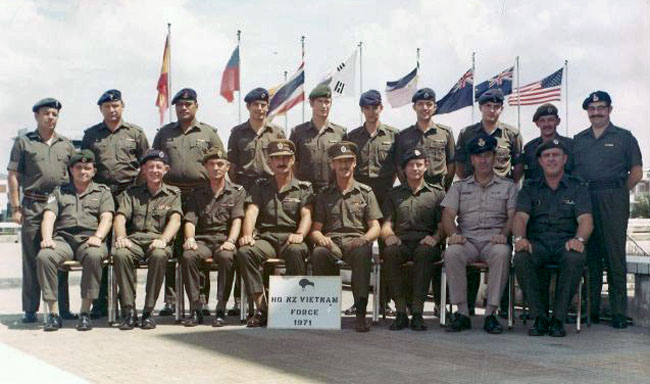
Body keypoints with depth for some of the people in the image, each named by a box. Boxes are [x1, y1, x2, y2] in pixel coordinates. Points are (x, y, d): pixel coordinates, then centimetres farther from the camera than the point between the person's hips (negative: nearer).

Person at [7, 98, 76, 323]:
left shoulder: (66, 145, 15)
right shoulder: (24, 142, 7)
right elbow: (13, 177, 4)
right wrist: (16, 208, -3)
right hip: (32, 207, -2)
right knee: (31, 258, -1)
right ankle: (30, 310, 4)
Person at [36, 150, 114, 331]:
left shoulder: (102, 192, 20)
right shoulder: (59, 192, 24)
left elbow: (106, 218, 4)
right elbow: (49, 216, 9)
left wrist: (97, 237, -16)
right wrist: (47, 239, -11)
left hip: (89, 240, -2)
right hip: (63, 239, 2)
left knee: (93, 256, -38)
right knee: (44, 256, -31)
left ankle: (85, 312, -28)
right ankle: (53, 312, -23)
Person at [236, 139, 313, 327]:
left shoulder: (304, 187, 15)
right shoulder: (261, 187, 21)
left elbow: (306, 215, 0)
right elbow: (252, 212, 6)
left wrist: (299, 234, -22)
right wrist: (247, 235, -15)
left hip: (290, 238, -2)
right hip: (266, 238, 2)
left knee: (296, 251, -38)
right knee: (244, 252, -29)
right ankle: (261, 308, -25)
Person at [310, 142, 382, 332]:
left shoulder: (366, 192, 18)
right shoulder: (324, 195, 21)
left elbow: (375, 228, 9)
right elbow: (315, 229, 14)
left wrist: (364, 239, -14)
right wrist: (320, 238, -11)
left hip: (356, 241, -1)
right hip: (331, 241, 1)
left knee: (363, 253, -38)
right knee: (318, 252, -35)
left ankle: (361, 312, -39)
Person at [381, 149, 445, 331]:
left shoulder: (437, 193, 20)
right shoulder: (394, 194, 24)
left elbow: (443, 224, 10)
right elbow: (386, 224, 14)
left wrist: (435, 237, -12)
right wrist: (389, 235, -10)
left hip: (425, 243, -1)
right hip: (401, 242, 1)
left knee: (424, 252, -38)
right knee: (390, 252, -35)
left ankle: (417, 312, -35)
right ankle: (400, 311, -31)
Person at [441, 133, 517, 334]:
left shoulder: (508, 186, 18)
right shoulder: (459, 187, 21)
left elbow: (513, 216, 5)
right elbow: (448, 214, 8)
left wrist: (503, 234, -16)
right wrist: (454, 233, -13)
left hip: (494, 241, -1)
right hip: (467, 240, 1)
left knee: (502, 253, -37)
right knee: (452, 253, -34)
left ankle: (490, 314, -30)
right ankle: (462, 313, -25)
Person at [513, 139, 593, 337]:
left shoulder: (578, 187, 14)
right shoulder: (530, 188, 17)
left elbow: (585, 219, 0)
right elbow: (520, 217, 2)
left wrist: (579, 239, -23)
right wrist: (520, 237, -21)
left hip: (566, 242, -1)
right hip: (537, 242, 1)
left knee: (575, 258, -36)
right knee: (521, 258, -33)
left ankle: (558, 318, -24)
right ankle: (539, 317, -22)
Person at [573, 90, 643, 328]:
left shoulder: (624, 137, 8)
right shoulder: (578, 140, 18)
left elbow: (636, 173, 4)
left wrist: (617, 193, -1)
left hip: (613, 201, -3)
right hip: (583, 200, 3)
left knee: (615, 255, -5)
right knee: (589, 255, 5)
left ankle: (619, 312, -1)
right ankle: (590, 309, 11)